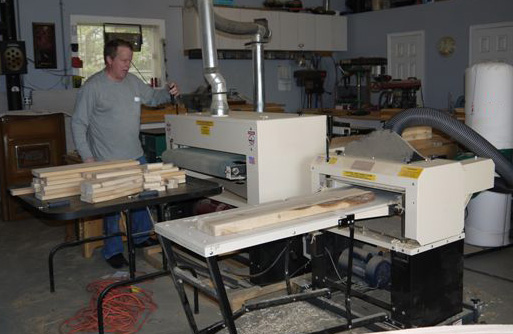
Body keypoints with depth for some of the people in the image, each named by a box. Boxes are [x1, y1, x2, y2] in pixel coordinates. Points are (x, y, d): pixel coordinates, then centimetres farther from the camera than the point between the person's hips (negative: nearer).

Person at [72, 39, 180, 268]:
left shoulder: (133, 82, 6)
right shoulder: (93, 86, -13)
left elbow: (152, 97, 22)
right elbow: (78, 123, -11)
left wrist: (169, 94, 0)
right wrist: (86, 157, -16)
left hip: (136, 156, 7)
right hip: (108, 161, -7)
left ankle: (141, 237, 38)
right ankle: (113, 250, 20)